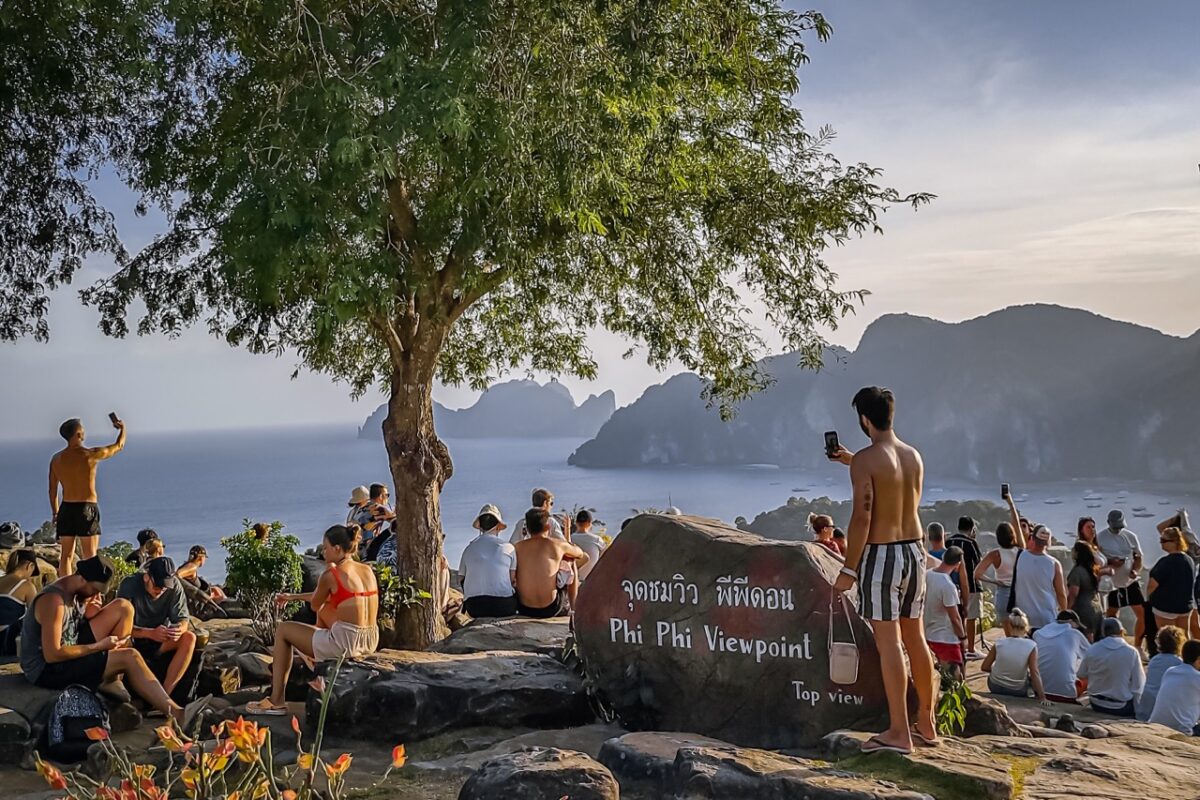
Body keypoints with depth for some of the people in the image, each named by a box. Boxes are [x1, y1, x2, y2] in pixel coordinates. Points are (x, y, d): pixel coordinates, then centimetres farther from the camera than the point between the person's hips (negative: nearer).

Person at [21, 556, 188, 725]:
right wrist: (99, 646, -24)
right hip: (47, 671, -9)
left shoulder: (76, 592, 2)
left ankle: (114, 676, 3)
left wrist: (90, 611, -14)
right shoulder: (53, 600, -27)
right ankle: (173, 712, -23)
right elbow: (52, 655, -30)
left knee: (123, 607, 1)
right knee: (130, 658, -23)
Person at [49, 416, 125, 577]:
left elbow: (53, 490, 10)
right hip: (87, 509, -4)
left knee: (66, 556, 9)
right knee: (90, 557, 0)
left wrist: (55, 512, 22)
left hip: (66, 508, 4)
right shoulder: (91, 455, -10)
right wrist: (122, 429, 24)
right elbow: (119, 446, 5)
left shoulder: (56, 459, 4)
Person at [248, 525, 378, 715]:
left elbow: (315, 606, 6)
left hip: (344, 643, -7)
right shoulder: (368, 570, 9)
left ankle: (276, 701, 17)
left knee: (283, 630, 15)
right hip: (370, 642, 8)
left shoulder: (331, 575, -11)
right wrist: (293, 597, 30)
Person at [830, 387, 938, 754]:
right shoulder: (914, 456, 7)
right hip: (914, 550, 7)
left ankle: (899, 732, 0)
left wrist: (848, 568, -12)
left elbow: (861, 518, -18)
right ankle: (926, 723, 25)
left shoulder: (865, 460, -14)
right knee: (915, 638, 15)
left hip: (881, 555, -7)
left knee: (889, 644, -3)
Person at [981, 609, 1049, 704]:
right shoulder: (1031, 646, -18)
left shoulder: (999, 644, -13)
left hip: (995, 688, 1)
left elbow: (984, 667, -6)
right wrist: (1042, 697, -18)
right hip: (1017, 692, -1)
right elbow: (1035, 673, -21)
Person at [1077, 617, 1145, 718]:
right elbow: (1138, 684, -12)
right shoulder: (1131, 652, -12)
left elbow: (1082, 676, 7)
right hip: (1121, 708, -4)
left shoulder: (1092, 650, -5)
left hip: (1096, 705, 4)